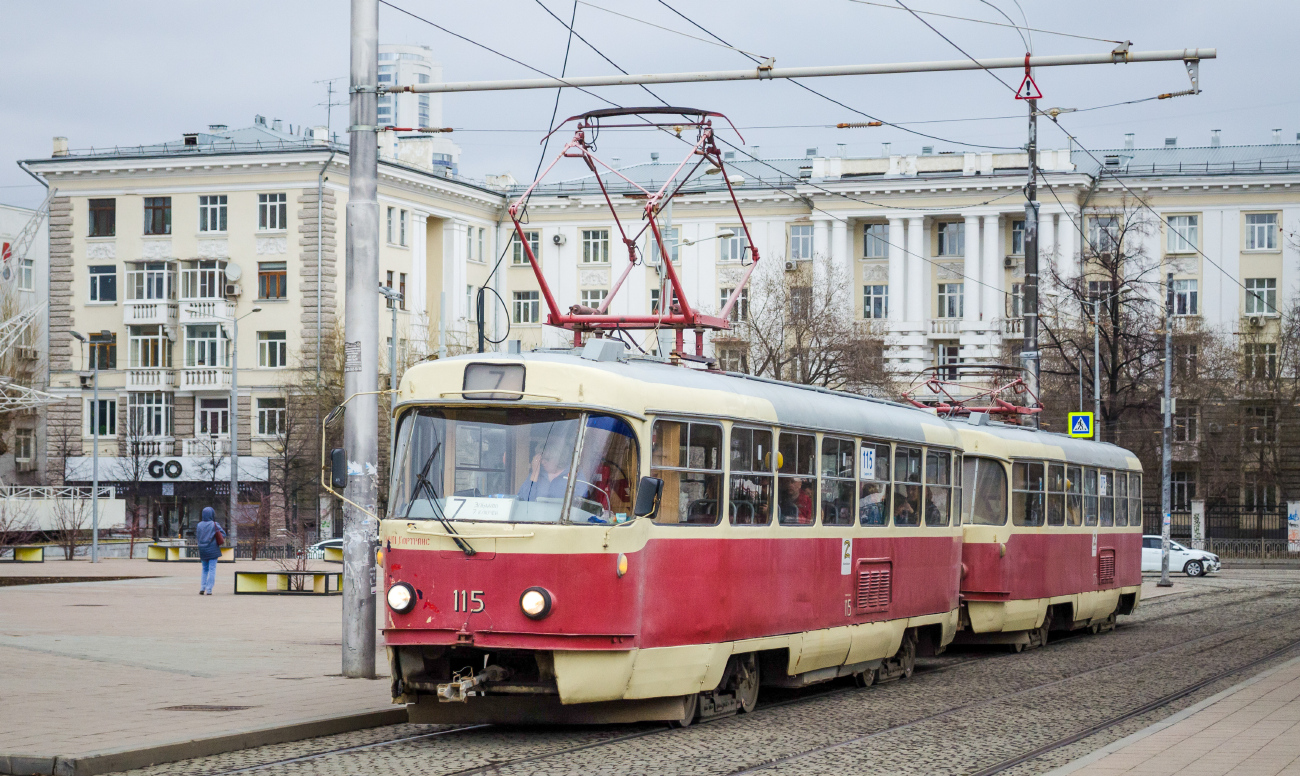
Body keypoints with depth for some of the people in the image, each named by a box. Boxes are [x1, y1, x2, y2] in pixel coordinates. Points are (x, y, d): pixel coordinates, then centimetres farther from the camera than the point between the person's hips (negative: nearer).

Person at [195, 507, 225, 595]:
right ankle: (209, 589, -3)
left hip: (202, 551, 3)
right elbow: (223, 534, -7)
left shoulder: (199, 525, 0)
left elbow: (197, 538, 6)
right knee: (212, 570, 2)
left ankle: (202, 587, 8)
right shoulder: (215, 525, -10)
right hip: (213, 551, -3)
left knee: (205, 569, 17)